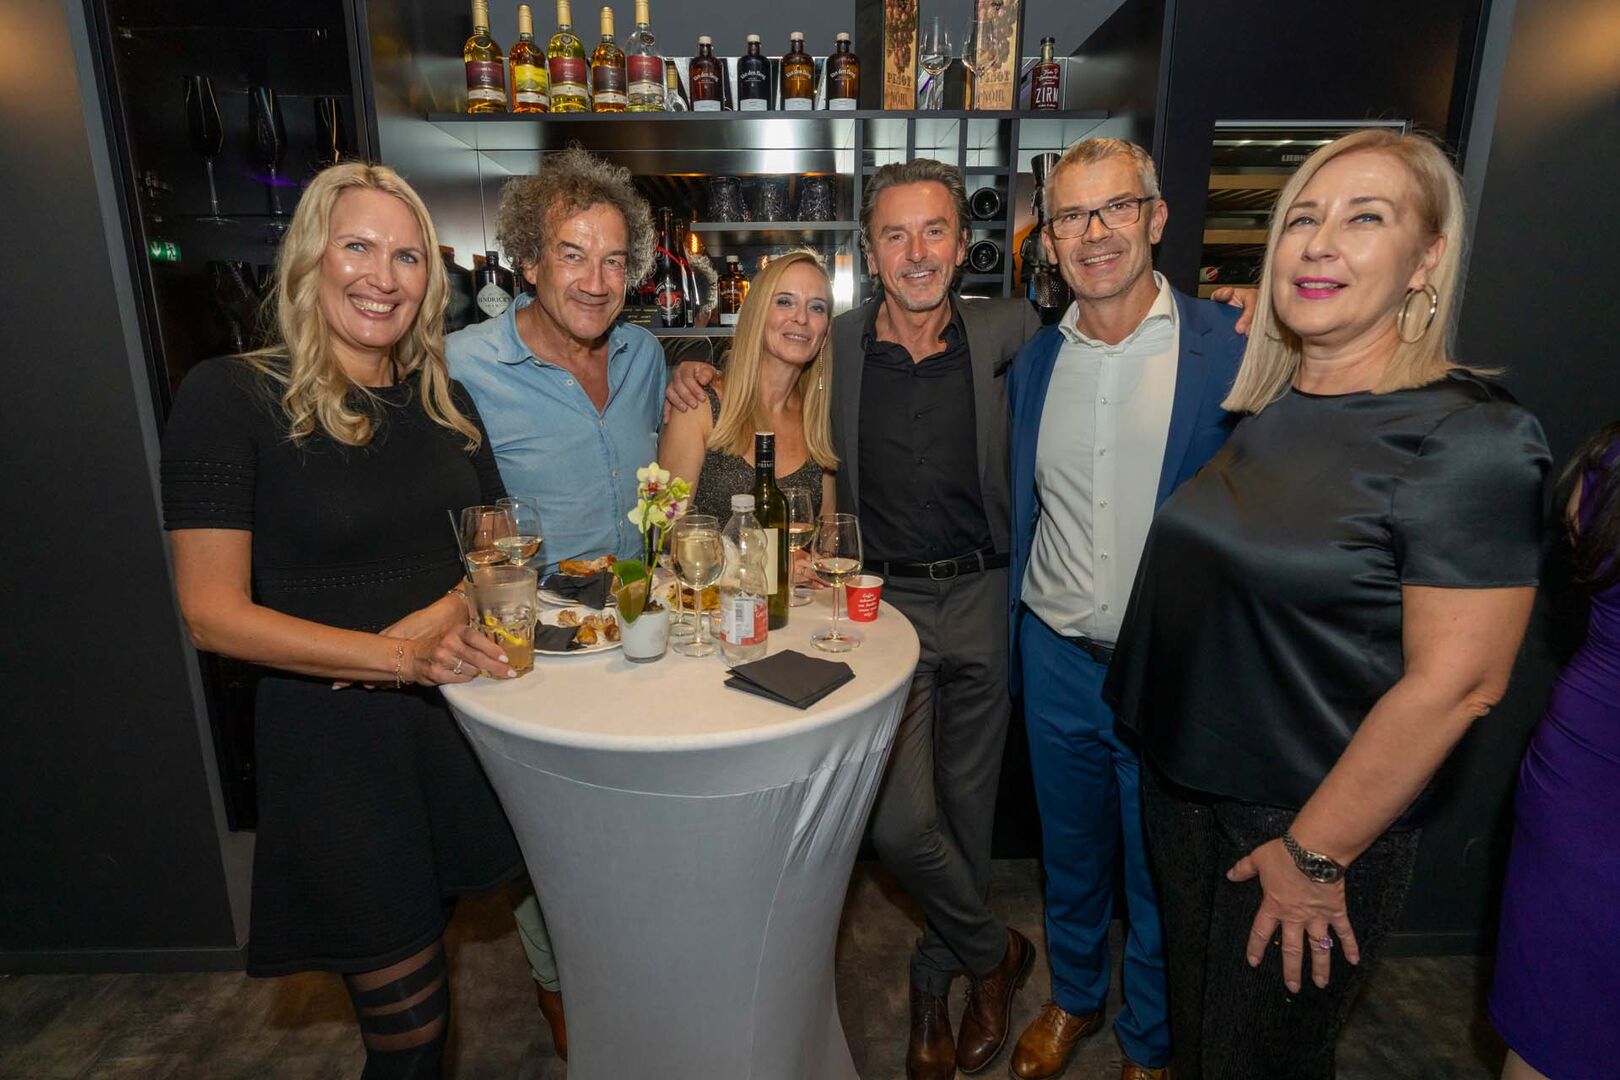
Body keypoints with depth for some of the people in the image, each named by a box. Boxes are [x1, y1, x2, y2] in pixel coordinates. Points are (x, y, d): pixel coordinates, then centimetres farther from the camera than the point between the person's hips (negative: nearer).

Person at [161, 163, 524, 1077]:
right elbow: (215, 615, -12)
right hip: (334, 740, -4)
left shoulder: (444, 401, 8)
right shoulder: (231, 398, -8)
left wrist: (442, 615, -11)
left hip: (459, 720, 4)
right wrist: (398, 657, -22)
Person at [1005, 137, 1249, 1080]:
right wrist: (1014, 633, 11)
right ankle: (1075, 997, 49)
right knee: (1070, 854, 22)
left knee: (1161, 874, 17)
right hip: (1058, 659, 4)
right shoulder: (1035, 361, 3)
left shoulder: (1232, 348, -11)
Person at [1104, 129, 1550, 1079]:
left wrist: (1316, 854, -17)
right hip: (1181, 785, 6)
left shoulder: (1467, 439, -19)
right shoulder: (1262, 408, 2)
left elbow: (1457, 681, -21)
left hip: (1310, 823, -5)